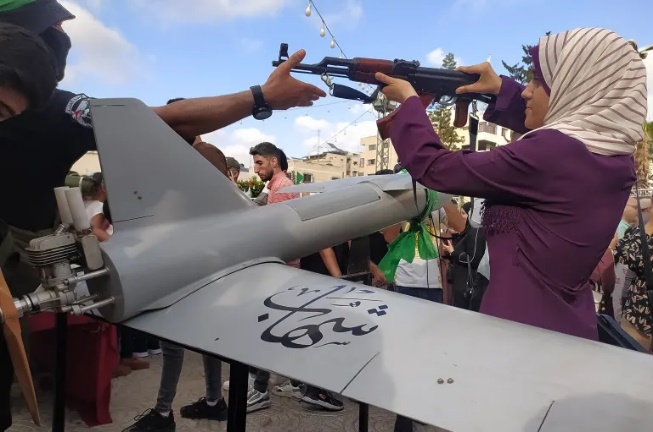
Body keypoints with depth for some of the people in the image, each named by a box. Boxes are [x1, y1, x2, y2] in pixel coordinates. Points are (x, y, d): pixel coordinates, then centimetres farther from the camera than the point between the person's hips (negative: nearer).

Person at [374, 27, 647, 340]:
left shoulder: (552, 153, -25)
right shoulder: (617, 160, -1)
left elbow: (433, 168, -19)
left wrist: (409, 101, -6)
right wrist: (502, 89, 17)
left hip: (519, 322, -8)